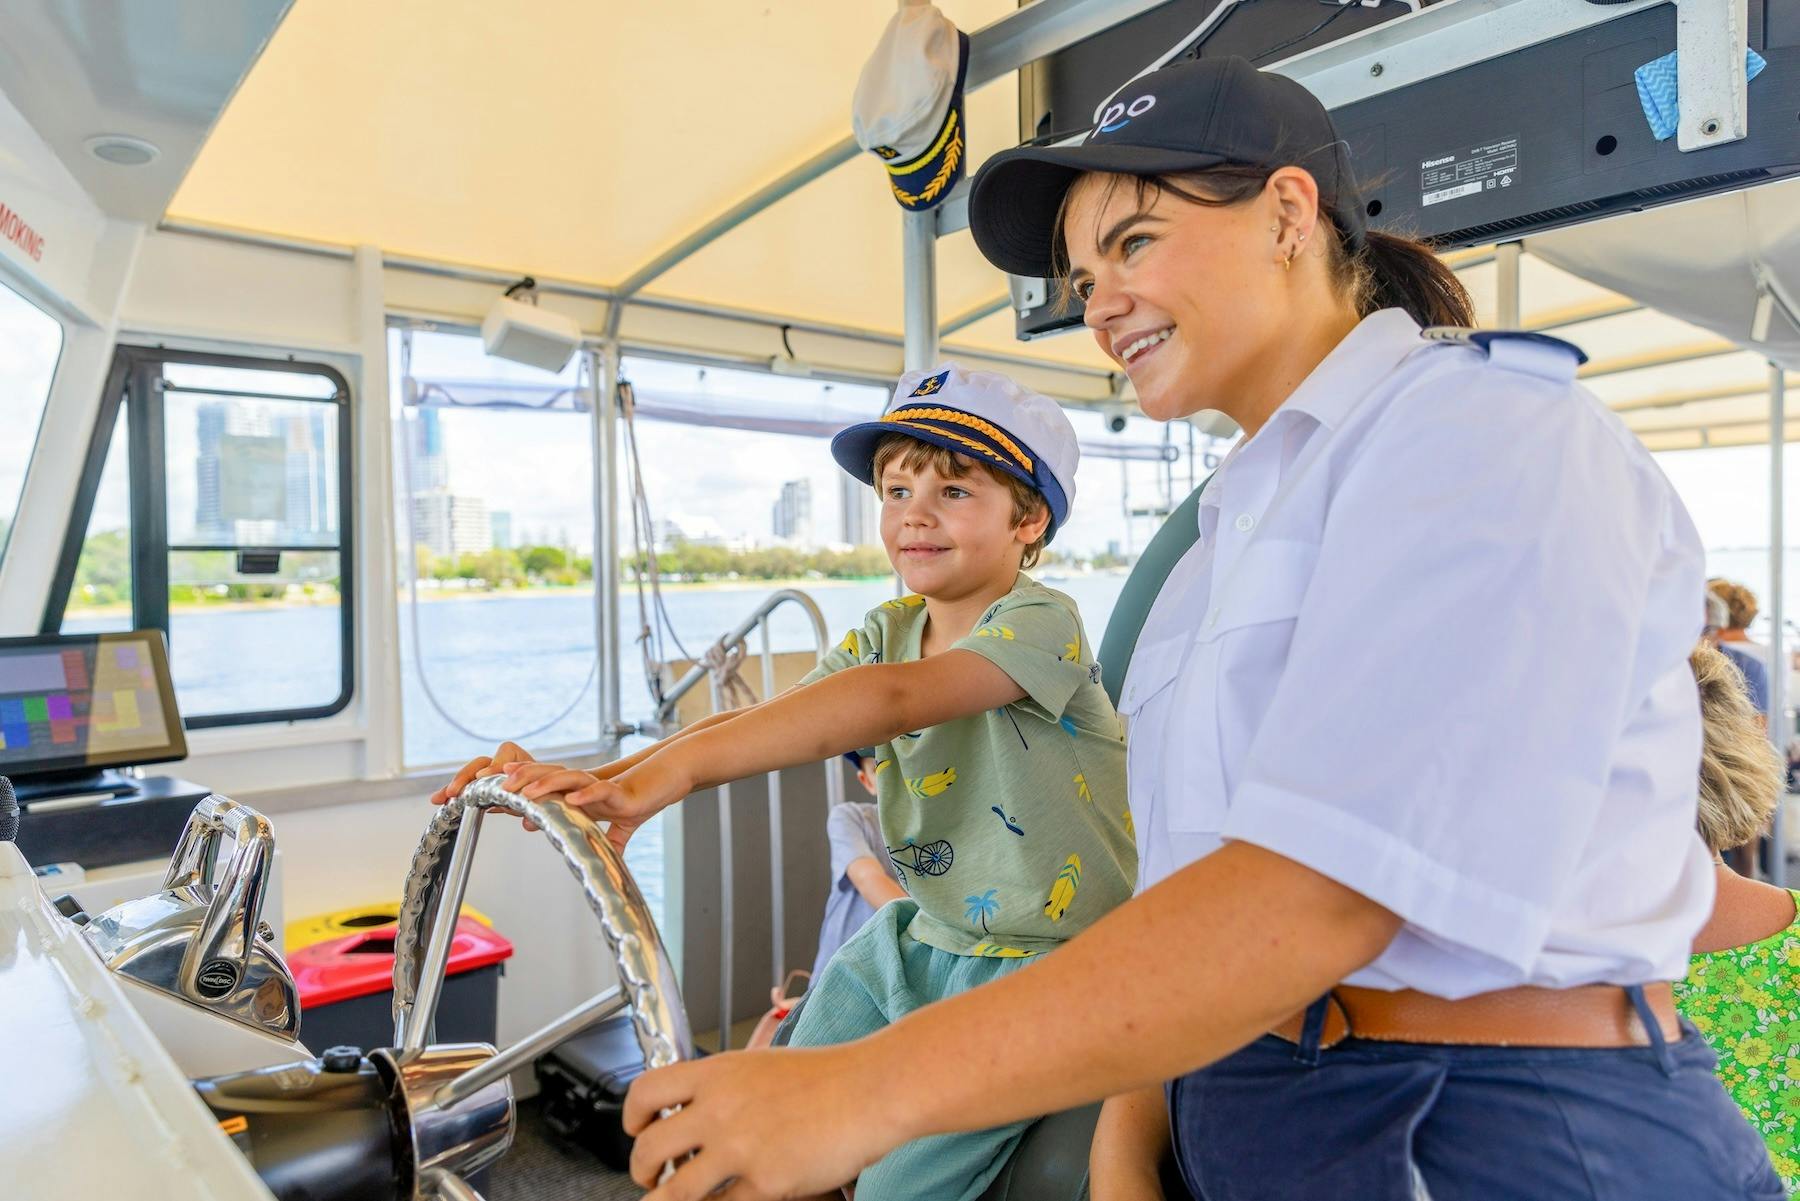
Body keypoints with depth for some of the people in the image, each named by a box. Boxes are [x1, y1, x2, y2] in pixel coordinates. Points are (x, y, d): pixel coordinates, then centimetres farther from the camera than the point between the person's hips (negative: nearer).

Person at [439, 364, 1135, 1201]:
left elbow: (891, 699, -39)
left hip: (1042, 956, -6)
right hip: (920, 935, 6)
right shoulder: (887, 631, 2)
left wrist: (667, 773, -48)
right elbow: (760, 723, -11)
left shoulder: (1039, 622, -20)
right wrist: (607, 776, -28)